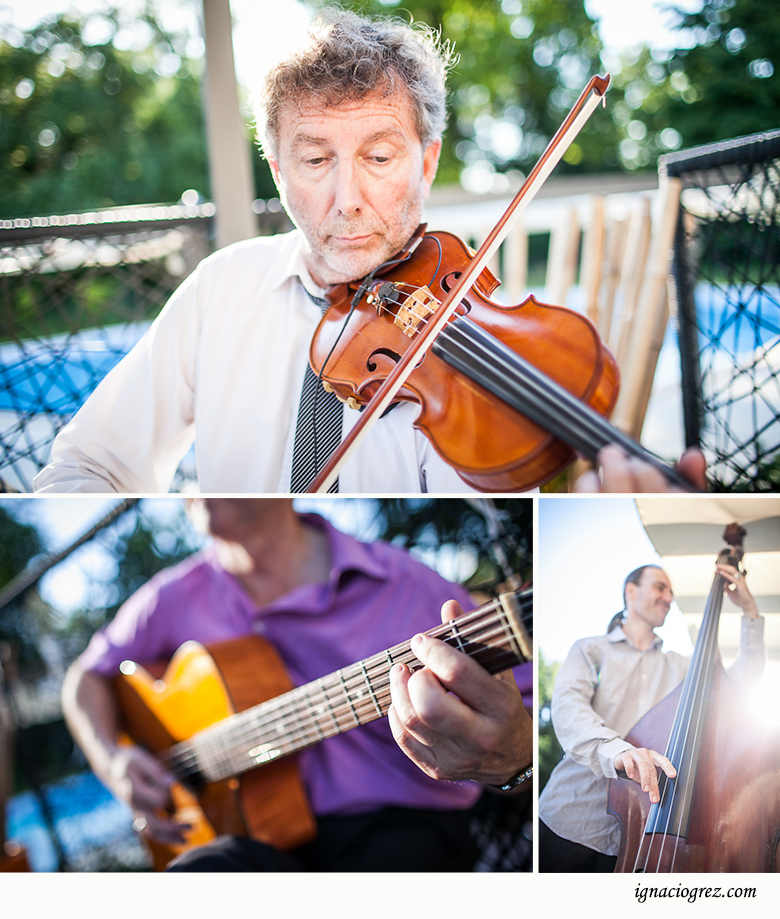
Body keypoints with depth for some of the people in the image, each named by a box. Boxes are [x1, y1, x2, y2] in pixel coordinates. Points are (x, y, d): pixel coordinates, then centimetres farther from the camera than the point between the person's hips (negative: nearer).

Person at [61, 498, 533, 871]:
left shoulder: (409, 588, -9)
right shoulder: (177, 598, 6)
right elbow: (88, 674, 25)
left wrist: (513, 756, -41)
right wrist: (113, 762, 4)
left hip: (397, 824, -2)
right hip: (261, 830, 2)